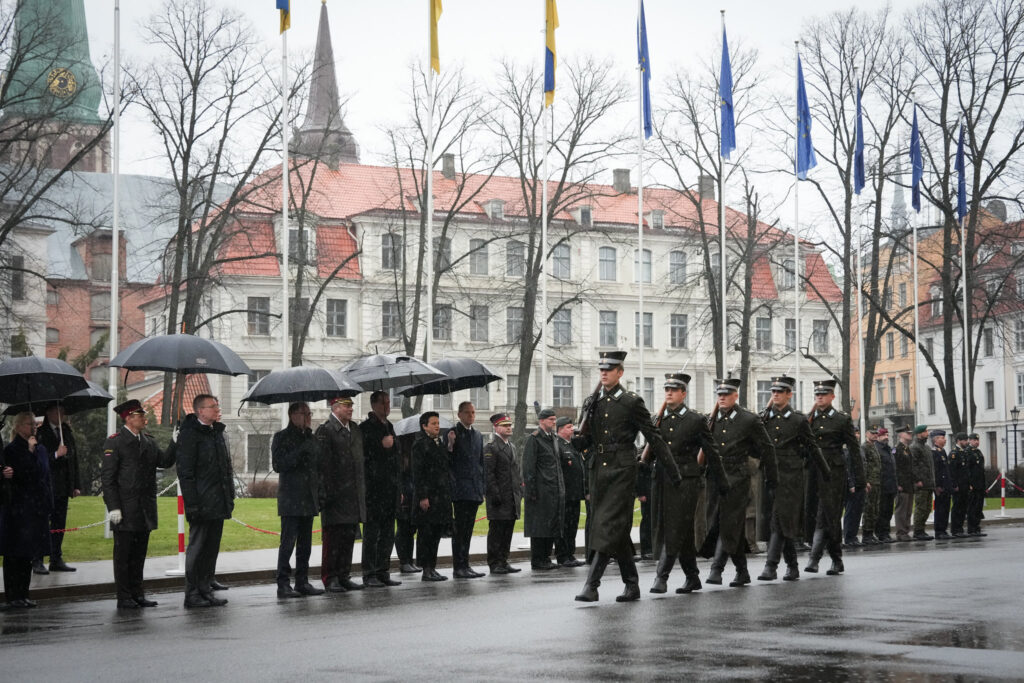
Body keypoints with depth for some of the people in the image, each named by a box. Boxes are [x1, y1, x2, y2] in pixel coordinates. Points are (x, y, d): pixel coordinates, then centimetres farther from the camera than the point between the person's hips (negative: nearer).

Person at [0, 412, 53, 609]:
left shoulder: (40, 450, 13)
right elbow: (22, 475, -17)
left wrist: (48, 505, 13)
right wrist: (30, 451, -22)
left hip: (36, 509, 7)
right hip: (17, 509, -7)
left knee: (28, 554, 10)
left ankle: (23, 595, 16)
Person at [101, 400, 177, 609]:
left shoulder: (149, 442, 15)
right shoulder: (115, 442, -6)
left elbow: (165, 462, 8)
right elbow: (107, 476, -9)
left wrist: (175, 443, -6)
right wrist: (113, 507, -15)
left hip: (145, 510, 6)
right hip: (125, 509, -6)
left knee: (139, 553, 11)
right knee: (123, 554, 0)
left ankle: (137, 594, 18)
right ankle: (124, 598, 5)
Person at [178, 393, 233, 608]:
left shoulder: (217, 433, 16)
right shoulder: (190, 435, -9)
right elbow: (185, 472, -13)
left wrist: (230, 497, 15)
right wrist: (192, 503, -19)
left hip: (218, 504, 8)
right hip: (202, 505, -8)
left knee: (212, 548, 11)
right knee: (197, 548, -2)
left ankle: (206, 590, 18)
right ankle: (192, 594, 3)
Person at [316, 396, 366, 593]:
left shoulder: (355, 430, 16)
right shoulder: (325, 431, -7)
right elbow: (322, 464, -12)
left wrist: (363, 488, 14)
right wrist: (325, 494, -17)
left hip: (354, 494, 7)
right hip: (335, 494, -7)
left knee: (349, 536, 9)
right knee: (333, 537, -3)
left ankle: (344, 576, 17)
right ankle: (330, 578, 2)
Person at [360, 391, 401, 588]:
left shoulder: (389, 427, 19)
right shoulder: (365, 427, -6)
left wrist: (398, 488, 20)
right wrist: (381, 445, -15)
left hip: (390, 489, 8)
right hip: (373, 488, -8)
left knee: (388, 533, 9)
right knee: (371, 532, -5)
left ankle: (383, 573, 15)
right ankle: (369, 574, -2)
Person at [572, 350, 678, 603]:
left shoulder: (632, 402, -2)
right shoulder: (591, 402, 12)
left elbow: (653, 437, 0)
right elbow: (586, 440, 17)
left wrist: (672, 468, -1)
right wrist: (578, 441, -7)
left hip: (622, 470, -5)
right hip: (598, 468, 5)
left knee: (609, 526, -11)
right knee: (618, 530, 9)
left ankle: (592, 584, -15)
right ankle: (631, 584, 19)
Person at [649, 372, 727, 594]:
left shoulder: (696, 420, 2)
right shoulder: (657, 420, 13)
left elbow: (711, 453, 5)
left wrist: (722, 484, 6)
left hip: (686, 481, -4)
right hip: (661, 481, 4)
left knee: (676, 529, -11)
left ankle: (661, 575, -11)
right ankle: (692, 577, 20)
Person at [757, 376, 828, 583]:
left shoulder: (799, 419, 1)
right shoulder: (764, 418, 10)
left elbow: (812, 447, 7)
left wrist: (825, 471, 12)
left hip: (790, 475, -4)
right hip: (769, 473, 4)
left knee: (780, 520, -12)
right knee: (780, 521, 9)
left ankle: (771, 566, -16)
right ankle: (792, 566, 19)